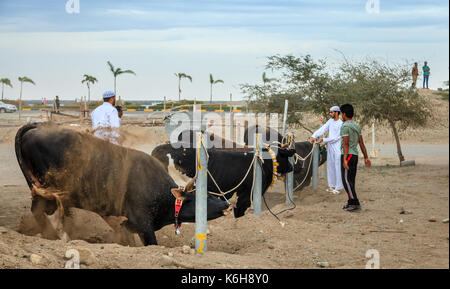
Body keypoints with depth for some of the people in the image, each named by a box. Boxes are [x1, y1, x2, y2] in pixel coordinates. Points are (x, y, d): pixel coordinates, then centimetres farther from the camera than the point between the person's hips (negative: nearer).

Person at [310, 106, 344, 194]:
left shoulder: (341, 124, -13)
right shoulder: (330, 121, 10)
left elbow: (336, 138, -16)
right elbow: (322, 129, 0)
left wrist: (323, 140, -17)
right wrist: (314, 136, -14)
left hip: (337, 148, -8)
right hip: (330, 147, 8)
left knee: (337, 167, -6)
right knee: (330, 166, 11)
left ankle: (338, 187, -4)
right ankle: (332, 185, 20)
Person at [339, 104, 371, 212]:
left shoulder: (345, 126, -11)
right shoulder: (356, 126, 15)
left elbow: (345, 144, -18)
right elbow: (361, 143, 15)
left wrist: (345, 159, -21)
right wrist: (366, 157, 17)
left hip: (348, 155, -9)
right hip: (355, 155, 9)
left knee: (346, 180, -8)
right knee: (351, 180, 12)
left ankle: (355, 203, -14)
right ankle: (351, 203, 13)